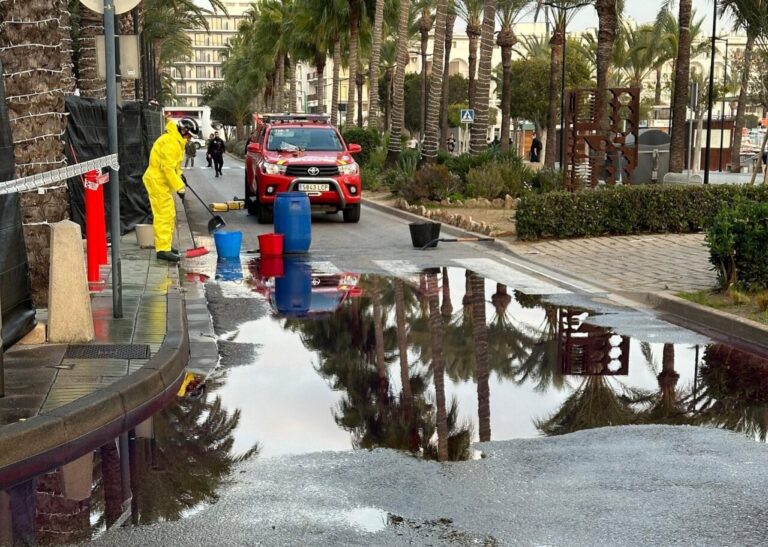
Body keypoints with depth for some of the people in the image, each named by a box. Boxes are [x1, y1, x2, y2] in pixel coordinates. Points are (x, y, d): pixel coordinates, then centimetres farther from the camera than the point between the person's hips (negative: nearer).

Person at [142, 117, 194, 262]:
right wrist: (179, 187, -22)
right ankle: (163, 249, -13)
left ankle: (165, 245, 27)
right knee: (164, 215, -12)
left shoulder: (176, 140, 13)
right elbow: (167, 167, -25)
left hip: (163, 181, 11)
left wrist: (179, 174, 11)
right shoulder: (171, 142, -21)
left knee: (168, 215, 17)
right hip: (158, 181, -11)